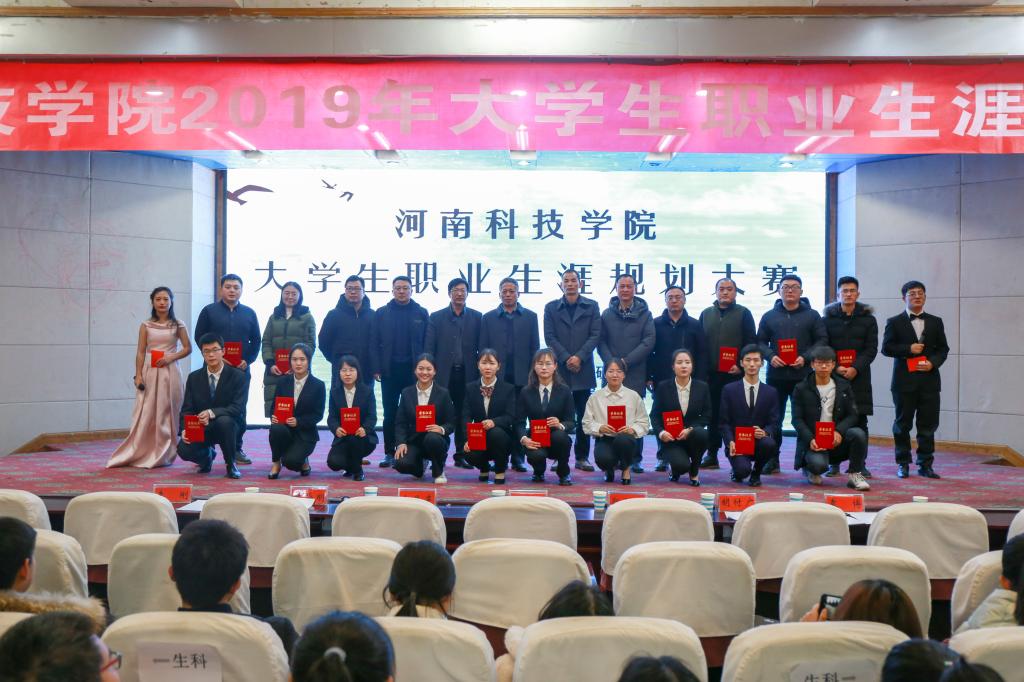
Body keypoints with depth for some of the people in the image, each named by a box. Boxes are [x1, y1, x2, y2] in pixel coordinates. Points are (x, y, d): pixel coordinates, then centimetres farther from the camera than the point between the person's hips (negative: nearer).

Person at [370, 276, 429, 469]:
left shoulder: (421, 313, 5)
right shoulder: (382, 313, 7)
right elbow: (374, 343, 5)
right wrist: (377, 369, -3)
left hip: (414, 371, -1)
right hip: (390, 371, 1)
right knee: (390, 413, 4)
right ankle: (390, 453, 10)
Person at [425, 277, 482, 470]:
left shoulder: (476, 317, 7)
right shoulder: (436, 317, 7)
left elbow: (481, 347, 5)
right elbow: (429, 348, 4)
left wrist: (481, 372, -2)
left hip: (467, 374, 1)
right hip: (443, 374, 0)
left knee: (463, 416, 4)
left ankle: (461, 454, 11)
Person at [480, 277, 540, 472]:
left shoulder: (530, 317, 9)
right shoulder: (488, 318, 10)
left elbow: (535, 348, 6)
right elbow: (483, 348, 7)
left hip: (521, 376, 0)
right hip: (497, 376, 0)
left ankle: (517, 458, 8)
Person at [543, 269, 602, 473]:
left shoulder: (591, 306, 9)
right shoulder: (551, 308, 9)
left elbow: (595, 335, 1)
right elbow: (549, 337, 2)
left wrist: (579, 357, -11)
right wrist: (566, 359, -10)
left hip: (583, 369, 0)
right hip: (559, 369, 0)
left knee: (584, 415, 3)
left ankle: (582, 457, 10)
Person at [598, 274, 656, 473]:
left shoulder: (644, 314, 5)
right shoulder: (607, 314, 9)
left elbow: (649, 342, -4)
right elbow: (601, 342, 6)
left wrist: (626, 361, -11)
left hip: (635, 373, -1)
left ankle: (635, 458, 7)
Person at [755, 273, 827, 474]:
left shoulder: (812, 315, 7)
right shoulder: (769, 316, 11)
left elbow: (821, 340, 2)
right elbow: (760, 341, 9)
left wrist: (805, 358, -12)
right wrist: (770, 356, -10)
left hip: (803, 375, -1)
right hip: (776, 375, 2)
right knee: (774, 418, 4)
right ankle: (772, 459, 12)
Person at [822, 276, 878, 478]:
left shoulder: (868, 319, 7)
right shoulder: (828, 318, 6)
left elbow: (871, 349, 1)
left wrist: (855, 368, -13)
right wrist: (835, 368, -12)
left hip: (859, 376, 1)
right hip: (833, 374, 0)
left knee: (860, 421, 1)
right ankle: (833, 463, 5)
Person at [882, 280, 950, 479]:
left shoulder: (935, 322, 12)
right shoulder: (894, 322, 5)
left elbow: (943, 349, 10)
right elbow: (886, 348, -2)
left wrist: (932, 363, -8)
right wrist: (909, 349, -13)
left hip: (929, 380, 2)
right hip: (904, 381, -2)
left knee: (928, 425, 2)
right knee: (903, 424, 4)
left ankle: (925, 464, 11)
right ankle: (903, 463, 13)